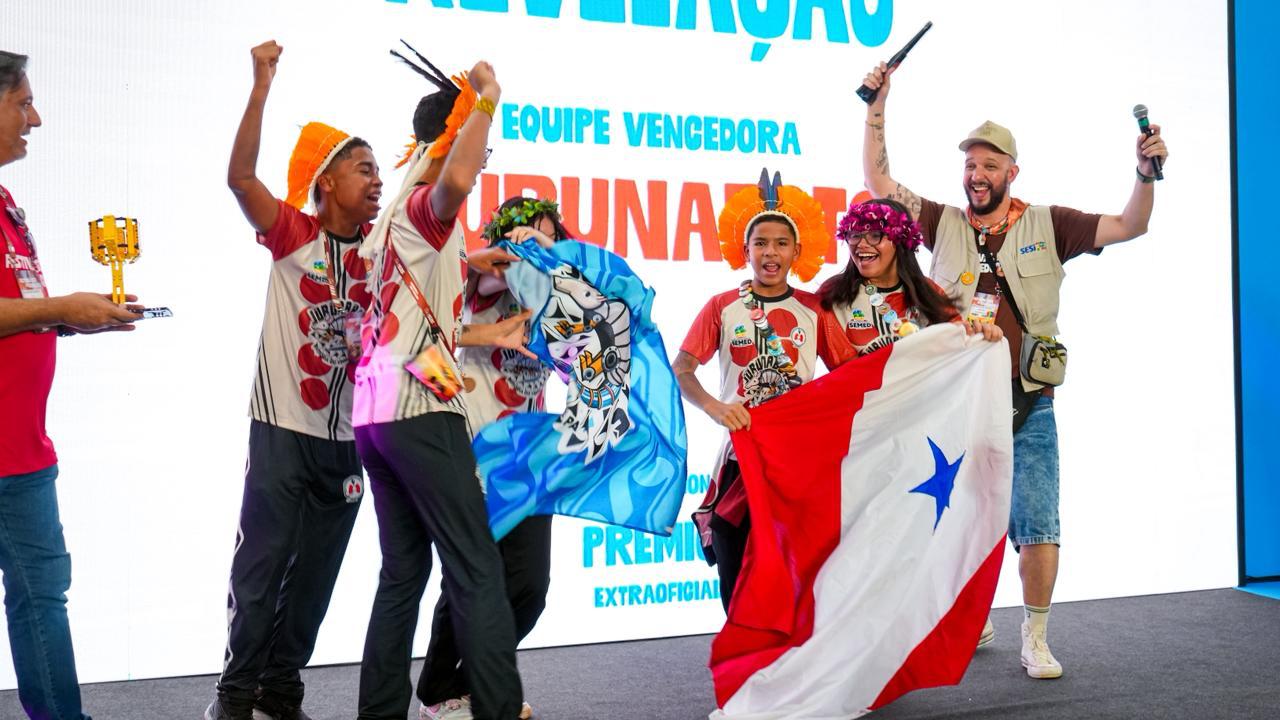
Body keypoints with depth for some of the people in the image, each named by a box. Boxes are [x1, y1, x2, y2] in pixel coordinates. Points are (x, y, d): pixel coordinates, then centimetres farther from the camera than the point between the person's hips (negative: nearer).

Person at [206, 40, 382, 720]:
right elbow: (240, 175, -17)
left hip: (347, 439, 5)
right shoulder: (294, 234, -4)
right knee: (260, 566, 0)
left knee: (315, 574, 11)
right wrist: (262, 84, -22)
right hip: (282, 430, -4)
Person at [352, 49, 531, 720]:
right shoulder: (425, 204, -6)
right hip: (421, 411, -9)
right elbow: (457, 181, -33)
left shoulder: (394, 216, 22)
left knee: (404, 571, 12)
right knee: (477, 572, -8)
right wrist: (486, 99, -18)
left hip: (376, 412, 9)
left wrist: (487, 333, 30)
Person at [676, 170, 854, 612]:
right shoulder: (722, 307, 2)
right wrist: (713, 406, -25)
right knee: (736, 572, 3)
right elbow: (679, 371, -7)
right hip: (741, 452, -1)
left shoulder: (813, 309, 6)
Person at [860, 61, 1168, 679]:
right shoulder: (944, 223, 7)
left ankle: (1035, 640, 6)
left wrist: (1146, 174, -16)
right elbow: (878, 181, 9)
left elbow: (1128, 227, 1)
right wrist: (876, 107, 4)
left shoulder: (1047, 225, 4)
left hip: (1027, 406, -1)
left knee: (1036, 524, -6)